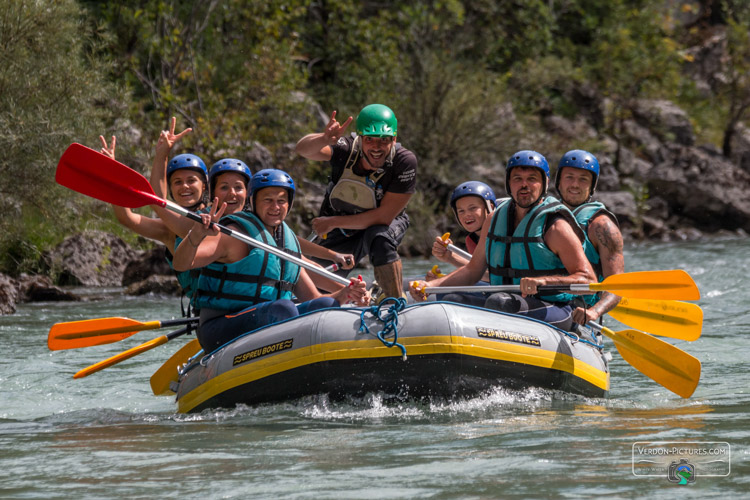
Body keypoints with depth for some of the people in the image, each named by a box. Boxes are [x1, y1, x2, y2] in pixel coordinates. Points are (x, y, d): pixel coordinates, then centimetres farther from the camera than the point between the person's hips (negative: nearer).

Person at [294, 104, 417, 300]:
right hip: (340, 231, 3)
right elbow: (303, 149, -42)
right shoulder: (347, 149, -25)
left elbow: (384, 217, -27)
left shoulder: (404, 162, -29)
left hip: (384, 225, -3)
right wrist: (325, 139, -65)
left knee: (379, 237, -37)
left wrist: (333, 222, -24)